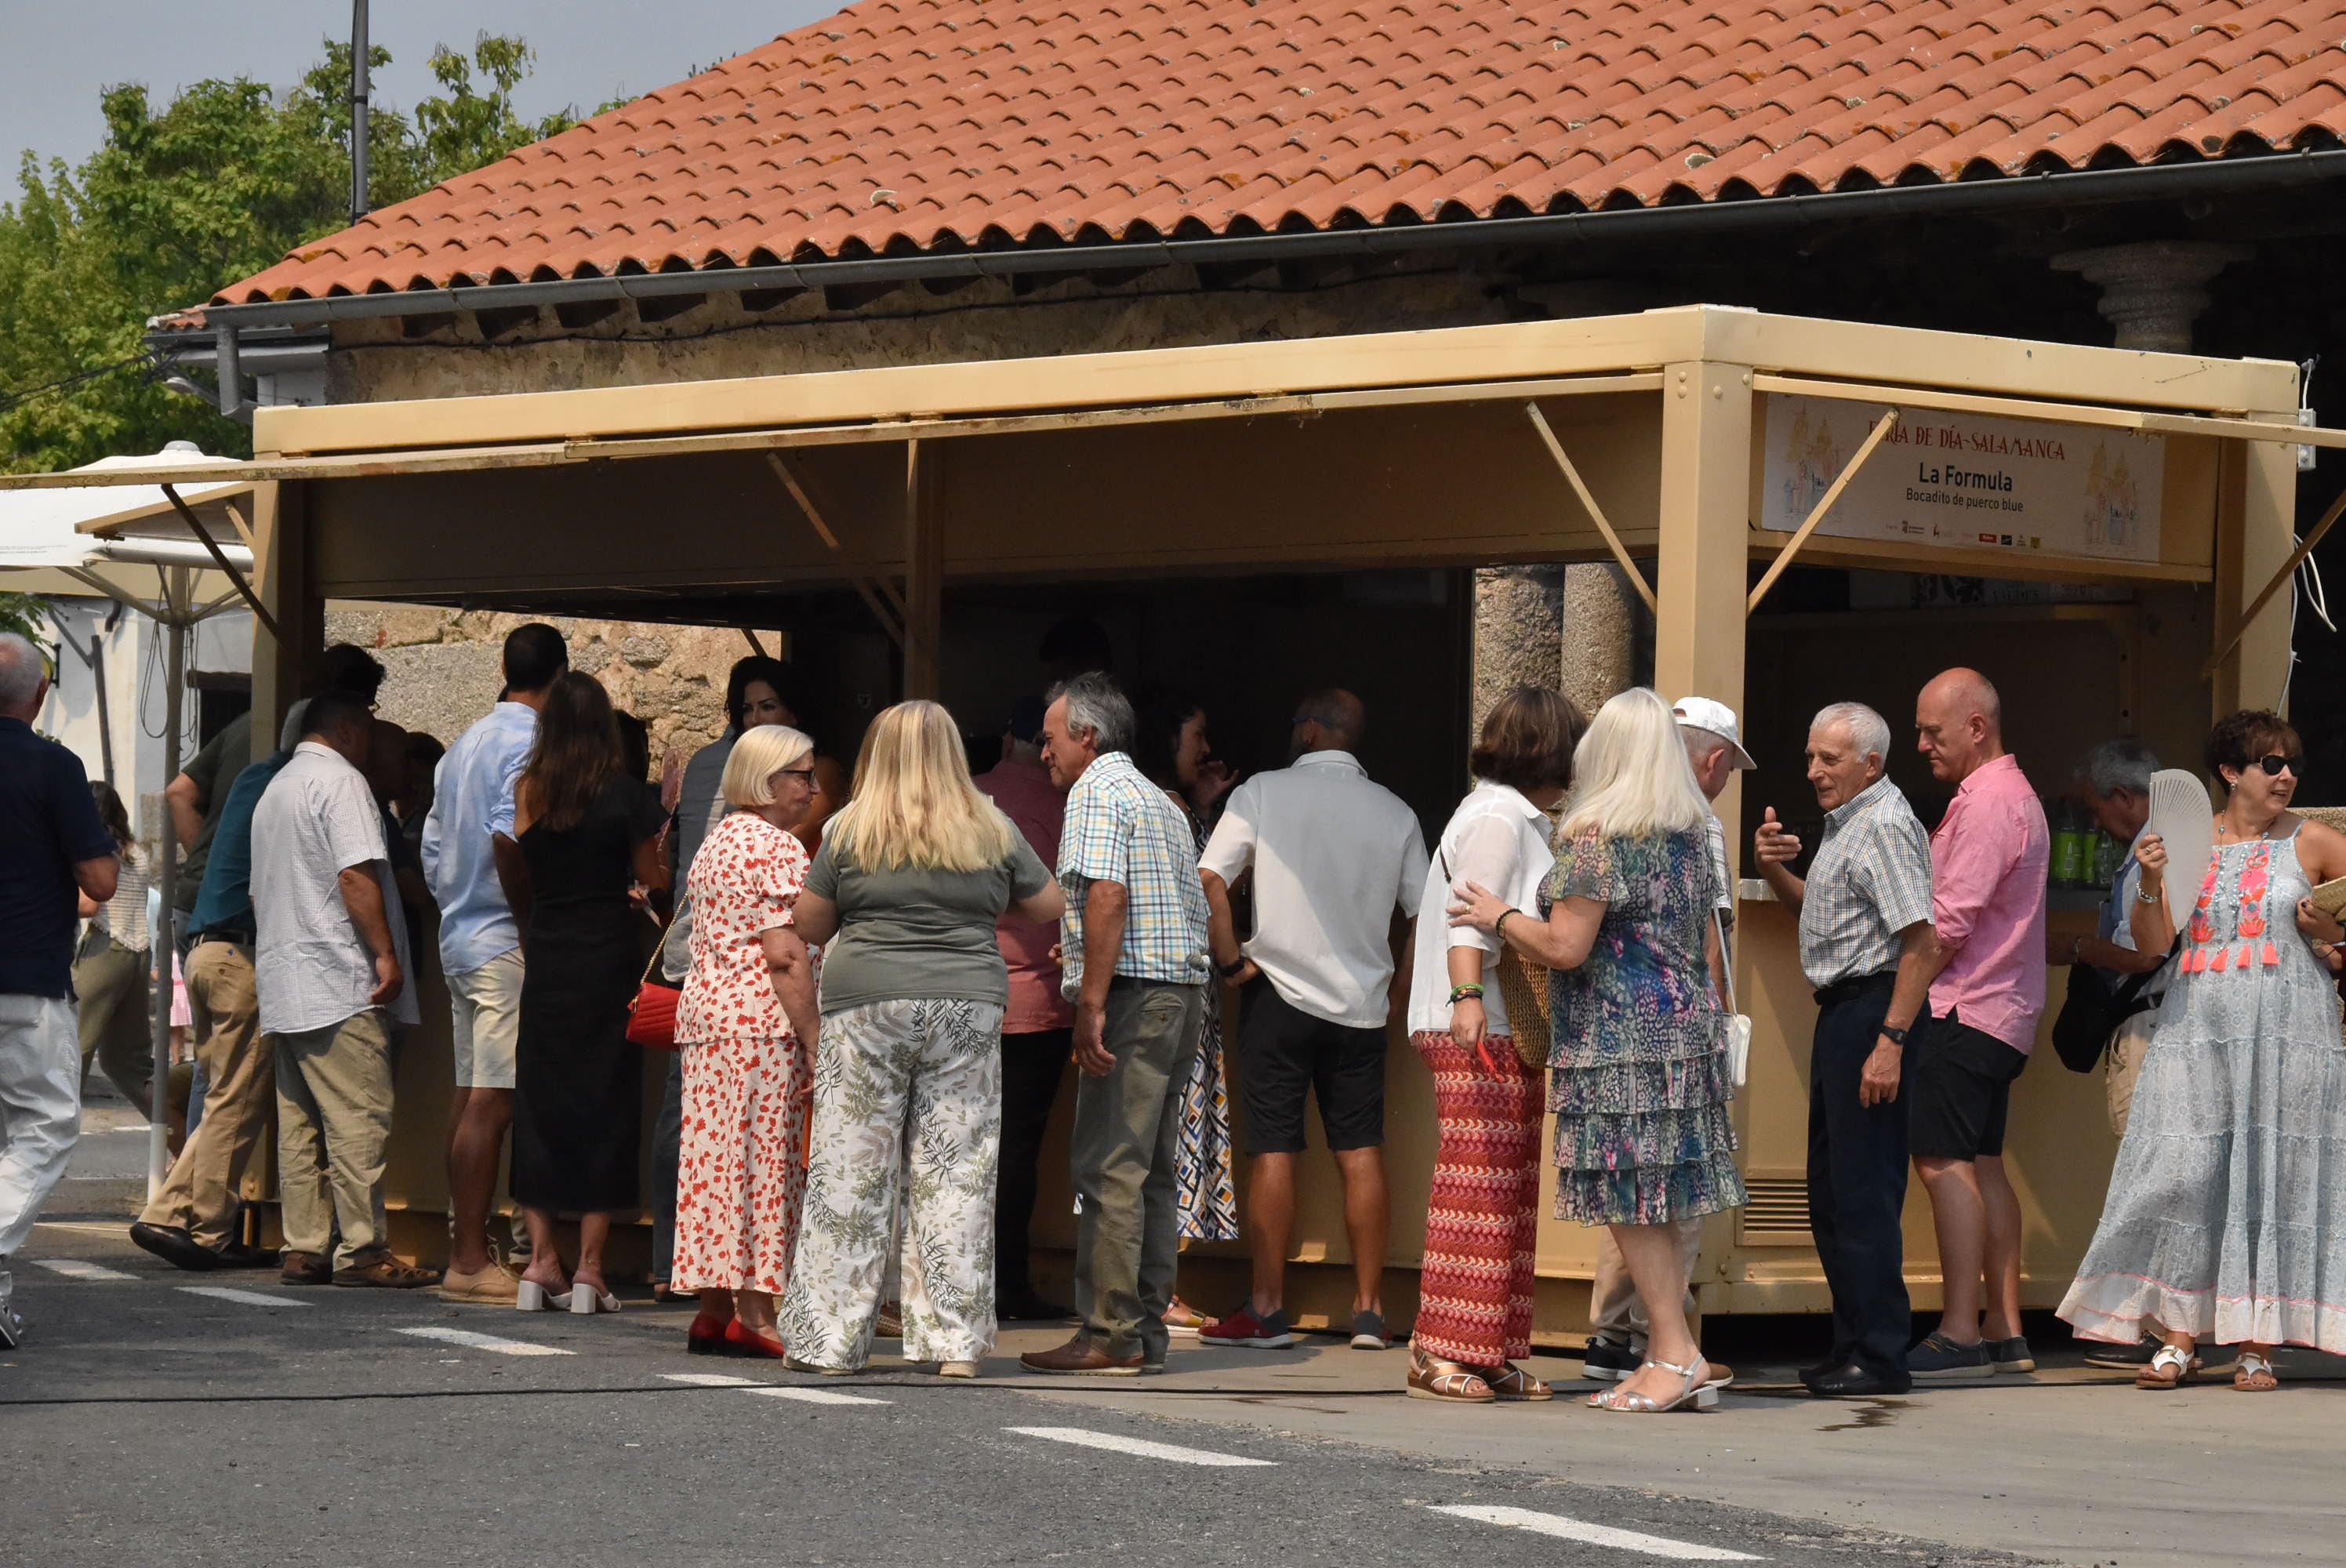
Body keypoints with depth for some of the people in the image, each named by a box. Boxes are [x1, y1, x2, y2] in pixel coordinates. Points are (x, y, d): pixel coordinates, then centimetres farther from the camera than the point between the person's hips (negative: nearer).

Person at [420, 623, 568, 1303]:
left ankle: (465, 1250, 13)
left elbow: (433, 845, 18)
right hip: (507, 941, -9)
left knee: (469, 1096, 11)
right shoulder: (529, 742, -11)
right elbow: (509, 835, -23)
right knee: (492, 1101, -9)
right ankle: (471, 1261, -10)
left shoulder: (465, 743, 16)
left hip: (460, 936, 9)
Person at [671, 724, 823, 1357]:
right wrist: (814, 1040, -15)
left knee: (717, 1160, 8)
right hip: (762, 1018, -9)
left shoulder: (714, 843, 19)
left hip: (705, 1008, 9)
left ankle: (714, 1308, 7)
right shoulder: (776, 847, -9)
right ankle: (754, 1315, -9)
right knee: (764, 1162, -7)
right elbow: (785, 955, -16)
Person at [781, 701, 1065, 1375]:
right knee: (957, 1175, 4)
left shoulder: (850, 830, 0)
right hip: (967, 1010, 1)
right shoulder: (993, 832, 3)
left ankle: (829, 1338, 5)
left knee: (851, 1175, 4)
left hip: (866, 1008, -1)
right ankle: (956, 1343, 3)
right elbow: (1048, 907, 12)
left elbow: (810, 925, 5)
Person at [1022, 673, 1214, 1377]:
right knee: (1149, 1171, 11)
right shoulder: (1160, 802, 23)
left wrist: (1092, 1006, -21)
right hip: (1184, 992, 10)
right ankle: (1147, 1330, 11)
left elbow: (1108, 896, -19)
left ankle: (1112, 1337, -11)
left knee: (1108, 1167, -9)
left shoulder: (1096, 792, -6)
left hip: (1133, 995, -10)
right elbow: (1195, 910, 21)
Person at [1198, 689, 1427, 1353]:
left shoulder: (1262, 794, -3)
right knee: (1361, 1153, 5)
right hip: (1361, 1000, 2)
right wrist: (1402, 981, 21)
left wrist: (1231, 960, -3)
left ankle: (1267, 1310, 0)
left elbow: (1208, 880, -11)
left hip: (1280, 993, -2)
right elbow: (1420, 912, 7)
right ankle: (1368, 1311, 5)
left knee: (1274, 1149, 0)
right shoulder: (1395, 813, 4)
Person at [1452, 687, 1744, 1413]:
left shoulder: (1595, 838, -12)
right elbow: (1709, 949, 18)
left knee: (1631, 1201, -3)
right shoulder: (1692, 838, 12)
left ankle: (1676, 1354, -6)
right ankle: (1667, 1359, 10)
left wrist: (1498, 917, -1)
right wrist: (1711, 1023, 26)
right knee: (1653, 1206, 10)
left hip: (1620, 1040, -8)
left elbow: (1565, 947, -16)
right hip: (1686, 1032, 8)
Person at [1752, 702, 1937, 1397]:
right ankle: (1853, 1344, 22)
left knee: (1863, 1190, -9)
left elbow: (1920, 943, -21)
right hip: (1840, 1010, 11)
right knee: (1831, 1190, 14)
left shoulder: (1885, 827, -15)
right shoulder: (1844, 822, 18)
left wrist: (1890, 1041, -26)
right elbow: (1814, 909, 30)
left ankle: (1880, 1358, -7)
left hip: (1874, 1008, -11)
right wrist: (1774, 869, 9)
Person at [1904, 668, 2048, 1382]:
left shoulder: (1987, 802, -14)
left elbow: (1950, 922, -18)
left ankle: (1958, 1336, -14)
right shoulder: (2011, 795, 19)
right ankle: (2004, 1330, 10)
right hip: (2000, 1011, 11)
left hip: (1965, 1009, -11)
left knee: (1944, 1162, -11)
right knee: (1982, 1163, 10)